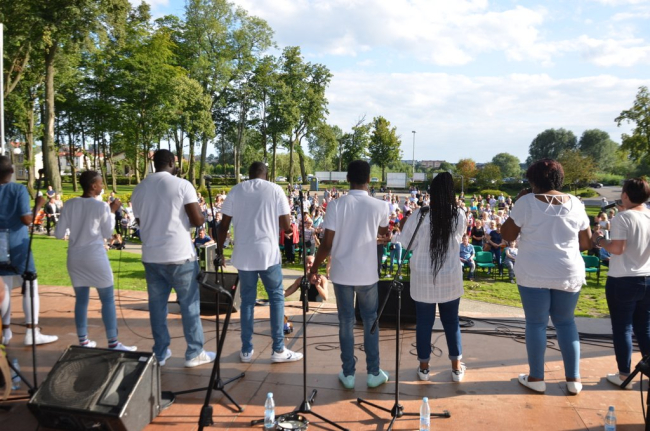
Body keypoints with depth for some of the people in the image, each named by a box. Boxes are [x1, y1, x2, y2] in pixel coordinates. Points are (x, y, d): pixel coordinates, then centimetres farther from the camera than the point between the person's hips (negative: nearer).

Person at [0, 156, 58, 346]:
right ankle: (32, 332, 0)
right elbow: (27, 220, -15)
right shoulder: (19, 189, -10)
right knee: (30, 286, 2)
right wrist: (38, 205, -1)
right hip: (18, 244, -4)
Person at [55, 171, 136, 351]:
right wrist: (112, 212, 7)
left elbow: (59, 234, 1)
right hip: (96, 257, -5)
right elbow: (107, 234, 1)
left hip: (75, 257, 5)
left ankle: (83, 341, 17)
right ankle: (113, 343, 3)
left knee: (81, 299, 12)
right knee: (108, 299, 2)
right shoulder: (102, 206, -10)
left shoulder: (69, 204, 1)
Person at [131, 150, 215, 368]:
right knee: (189, 305, 7)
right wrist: (202, 217, 11)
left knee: (157, 305, 13)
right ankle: (194, 353, 14)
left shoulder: (139, 190, 8)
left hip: (151, 256, 5)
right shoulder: (182, 185, -8)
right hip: (180, 255, -4)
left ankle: (160, 353, 20)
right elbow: (198, 220, -11)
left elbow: (141, 223, 16)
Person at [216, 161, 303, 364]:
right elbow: (286, 226, -4)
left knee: (247, 300, 12)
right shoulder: (275, 190, -1)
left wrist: (220, 251, 13)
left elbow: (223, 225, 3)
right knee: (276, 297, 9)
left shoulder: (236, 190, 5)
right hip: (268, 253, -2)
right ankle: (278, 350, 11)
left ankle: (246, 350, 17)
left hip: (243, 254, 3)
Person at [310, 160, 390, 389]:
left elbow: (327, 244, -10)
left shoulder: (336, 205, -9)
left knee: (346, 322, 10)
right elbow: (384, 235, 13)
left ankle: (348, 374, 18)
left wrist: (314, 269, 3)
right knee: (370, 321, 14)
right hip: (368, 273, 0)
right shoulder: (380, 206, -6)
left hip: (341, 272, 0)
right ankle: (373, 373, 21)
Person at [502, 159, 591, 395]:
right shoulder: (575, 203, 2)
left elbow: (507, 235, -2)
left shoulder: (526, 201, -8)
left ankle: (536, 378, 16)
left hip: (534, 273, -3)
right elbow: (587, 243, 8)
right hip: (569, 273, 3)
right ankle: (573, 379, 19)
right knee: (566, 322, 16)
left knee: (536, 323, 7)